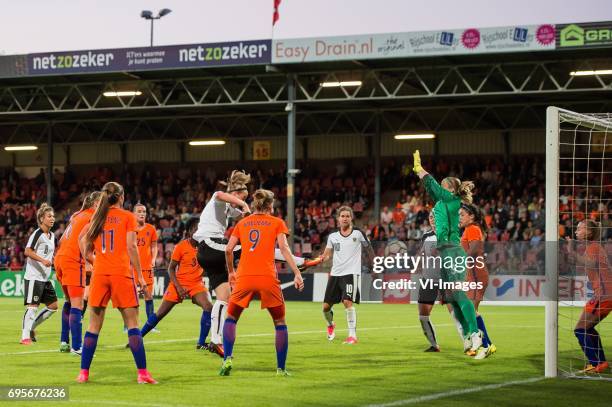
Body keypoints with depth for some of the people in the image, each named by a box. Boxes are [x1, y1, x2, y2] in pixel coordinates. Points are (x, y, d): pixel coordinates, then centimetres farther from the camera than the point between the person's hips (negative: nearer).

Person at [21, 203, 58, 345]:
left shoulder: (52, 236, 15)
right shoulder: (37, 234, -11)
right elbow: (27, 251, -20)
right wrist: (42, 260, -28)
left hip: (45, 278, 9)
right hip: (33, 277, -9)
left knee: (53, 306, 8)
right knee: (32, 306, -11)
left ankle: (31, 327, 19)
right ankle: (25, 336, -8)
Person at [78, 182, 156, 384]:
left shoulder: (96, 218, 12)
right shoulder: (127, 217, 1)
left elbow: (86, 253, 10)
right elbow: (131, 247, -6)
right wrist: (140, 276, -3)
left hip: (99, 274, 3)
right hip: (122, 274, -3)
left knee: (94, 326, 8)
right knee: (132, 324, -1)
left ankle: (84, 372, 7)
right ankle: (142, 372, -6)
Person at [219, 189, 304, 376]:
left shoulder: (242, 223, 15)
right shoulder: (277, 223, 8)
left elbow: (228, 249, 9)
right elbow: (284, 248, -5)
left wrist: (231, 271, 24)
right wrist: (297, 273, -9)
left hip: (244, 277, 2)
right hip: (268, 278, -2)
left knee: (231, 318, 18)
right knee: (280, 323, 13)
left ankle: (227, 359, -2)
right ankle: (281, 369, 10)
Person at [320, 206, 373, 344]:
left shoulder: (358, 233, 0)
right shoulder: (332, 236, 9)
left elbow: (369, 248, 11)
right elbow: (326, 255, 10)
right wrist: (320, 259, -12)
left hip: (351, 273, -4)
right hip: (335, 274, 4)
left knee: (348, 302, -23)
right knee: (326, 306, 4)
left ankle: (352, 335, -18)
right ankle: (330, 325, 38)